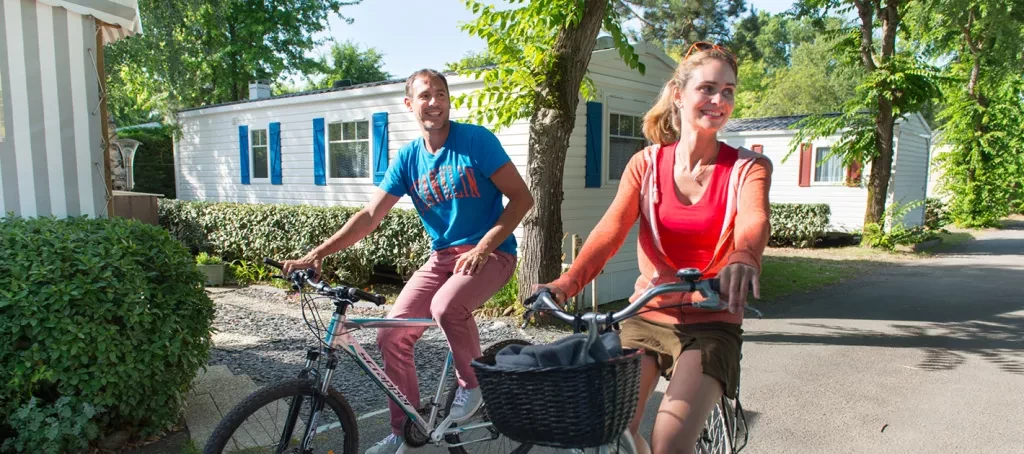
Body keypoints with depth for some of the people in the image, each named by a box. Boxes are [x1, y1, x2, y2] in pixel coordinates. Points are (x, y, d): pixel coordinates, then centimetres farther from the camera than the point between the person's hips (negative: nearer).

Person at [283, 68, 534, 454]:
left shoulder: (476, 140, -10)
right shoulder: (408, 158, 3)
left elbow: (522, 197, -10)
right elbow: (370, 216, 0)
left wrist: (483, 247, -19)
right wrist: (316, 254, -9)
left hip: (490, 253, -5)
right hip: (441, 257, 5)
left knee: (446, 306, -35)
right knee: (391, 336, -5)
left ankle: (473, 382, -5)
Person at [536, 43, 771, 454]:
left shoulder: (748, 168, -2)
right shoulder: (646, 164, 1)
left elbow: (754, 221, -24)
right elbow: (610, 229, -13)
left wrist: (742, 259, -48)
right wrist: (567, 282, -32)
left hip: (710, 325, -2)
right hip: (647, 316, 2)